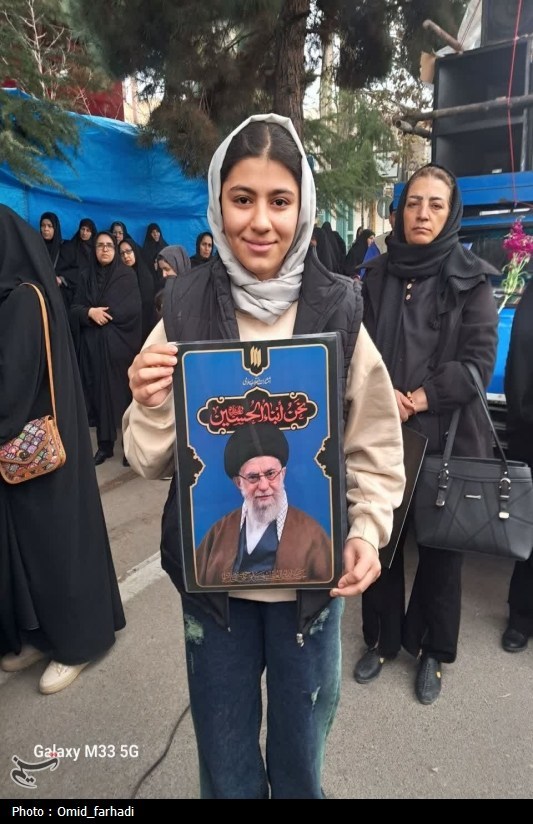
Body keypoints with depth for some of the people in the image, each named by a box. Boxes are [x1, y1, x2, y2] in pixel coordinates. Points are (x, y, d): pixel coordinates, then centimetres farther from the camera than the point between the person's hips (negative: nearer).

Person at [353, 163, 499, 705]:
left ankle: (432, 650, 34)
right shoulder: (376, 275, 6)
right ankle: (381, 638, 35)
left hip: (447, 436, -2)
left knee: (440, 545, 11)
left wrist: (417, 400, -16)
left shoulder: (470, 280, -1)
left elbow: (478, 361, -8)